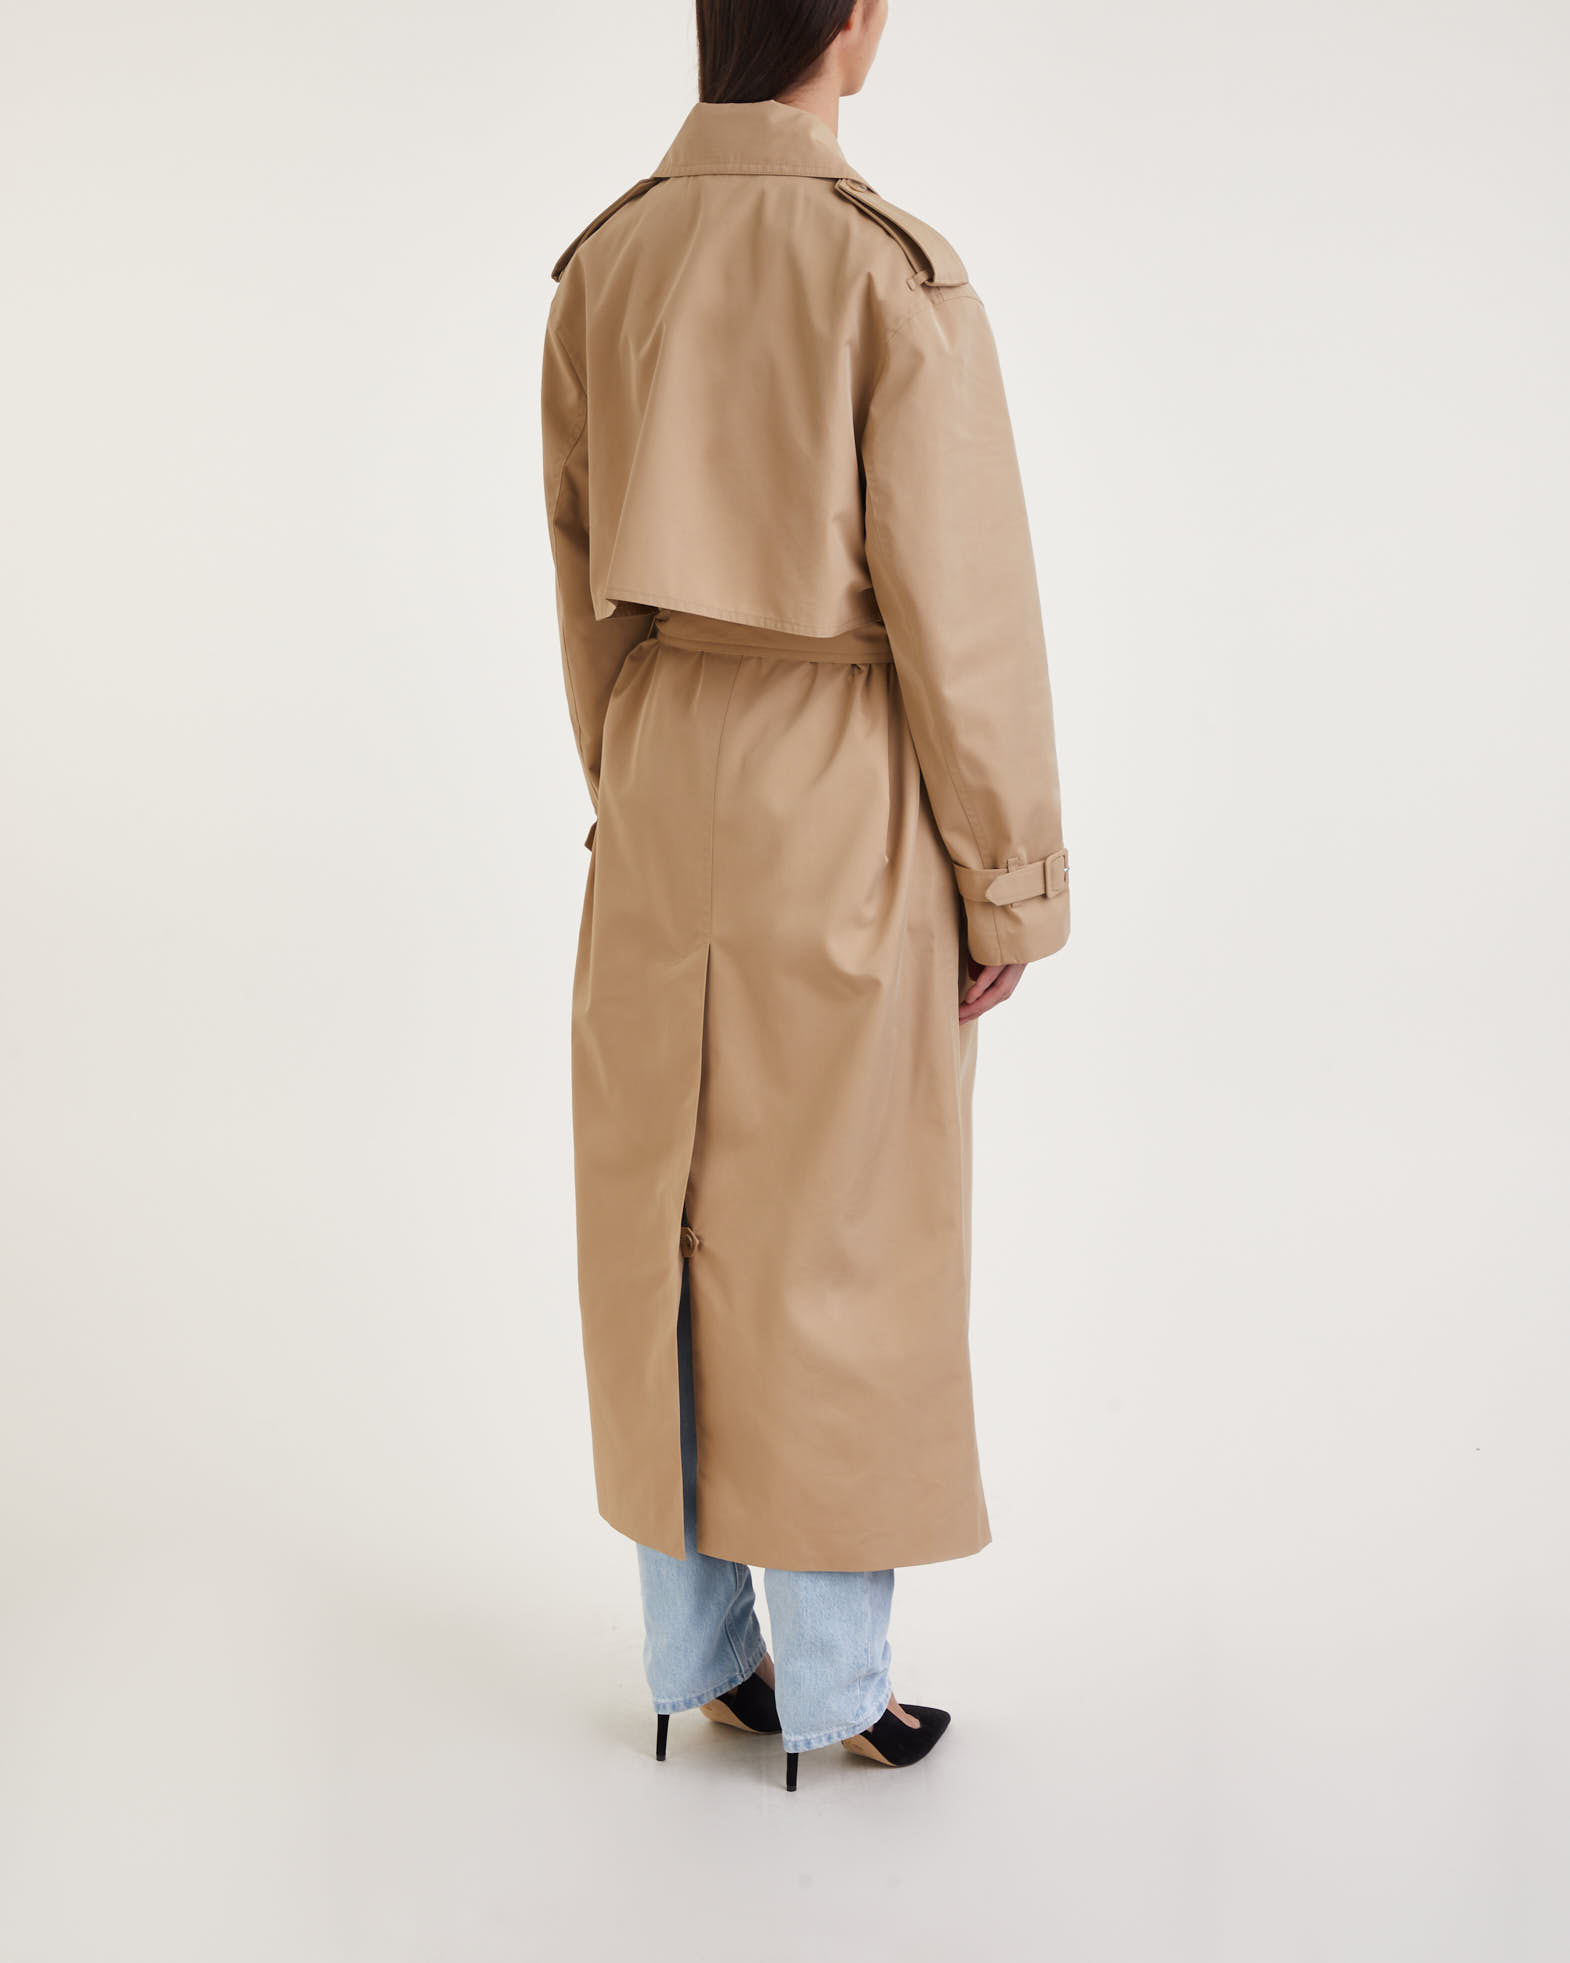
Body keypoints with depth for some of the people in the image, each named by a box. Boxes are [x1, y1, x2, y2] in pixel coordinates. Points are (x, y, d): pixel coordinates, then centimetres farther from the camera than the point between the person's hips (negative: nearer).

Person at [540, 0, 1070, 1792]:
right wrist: (1012, 889, -5)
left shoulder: (598, 268, 5)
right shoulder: (891, 270, -15)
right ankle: (829, 1683, 22)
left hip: (661, 783, 6)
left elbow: (583, 592, 11)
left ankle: (695, 1654, 29)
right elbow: (962, 614, -14)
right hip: (844, 799, -6)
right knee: (841, 1243, 7)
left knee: (665, 1227, 14)